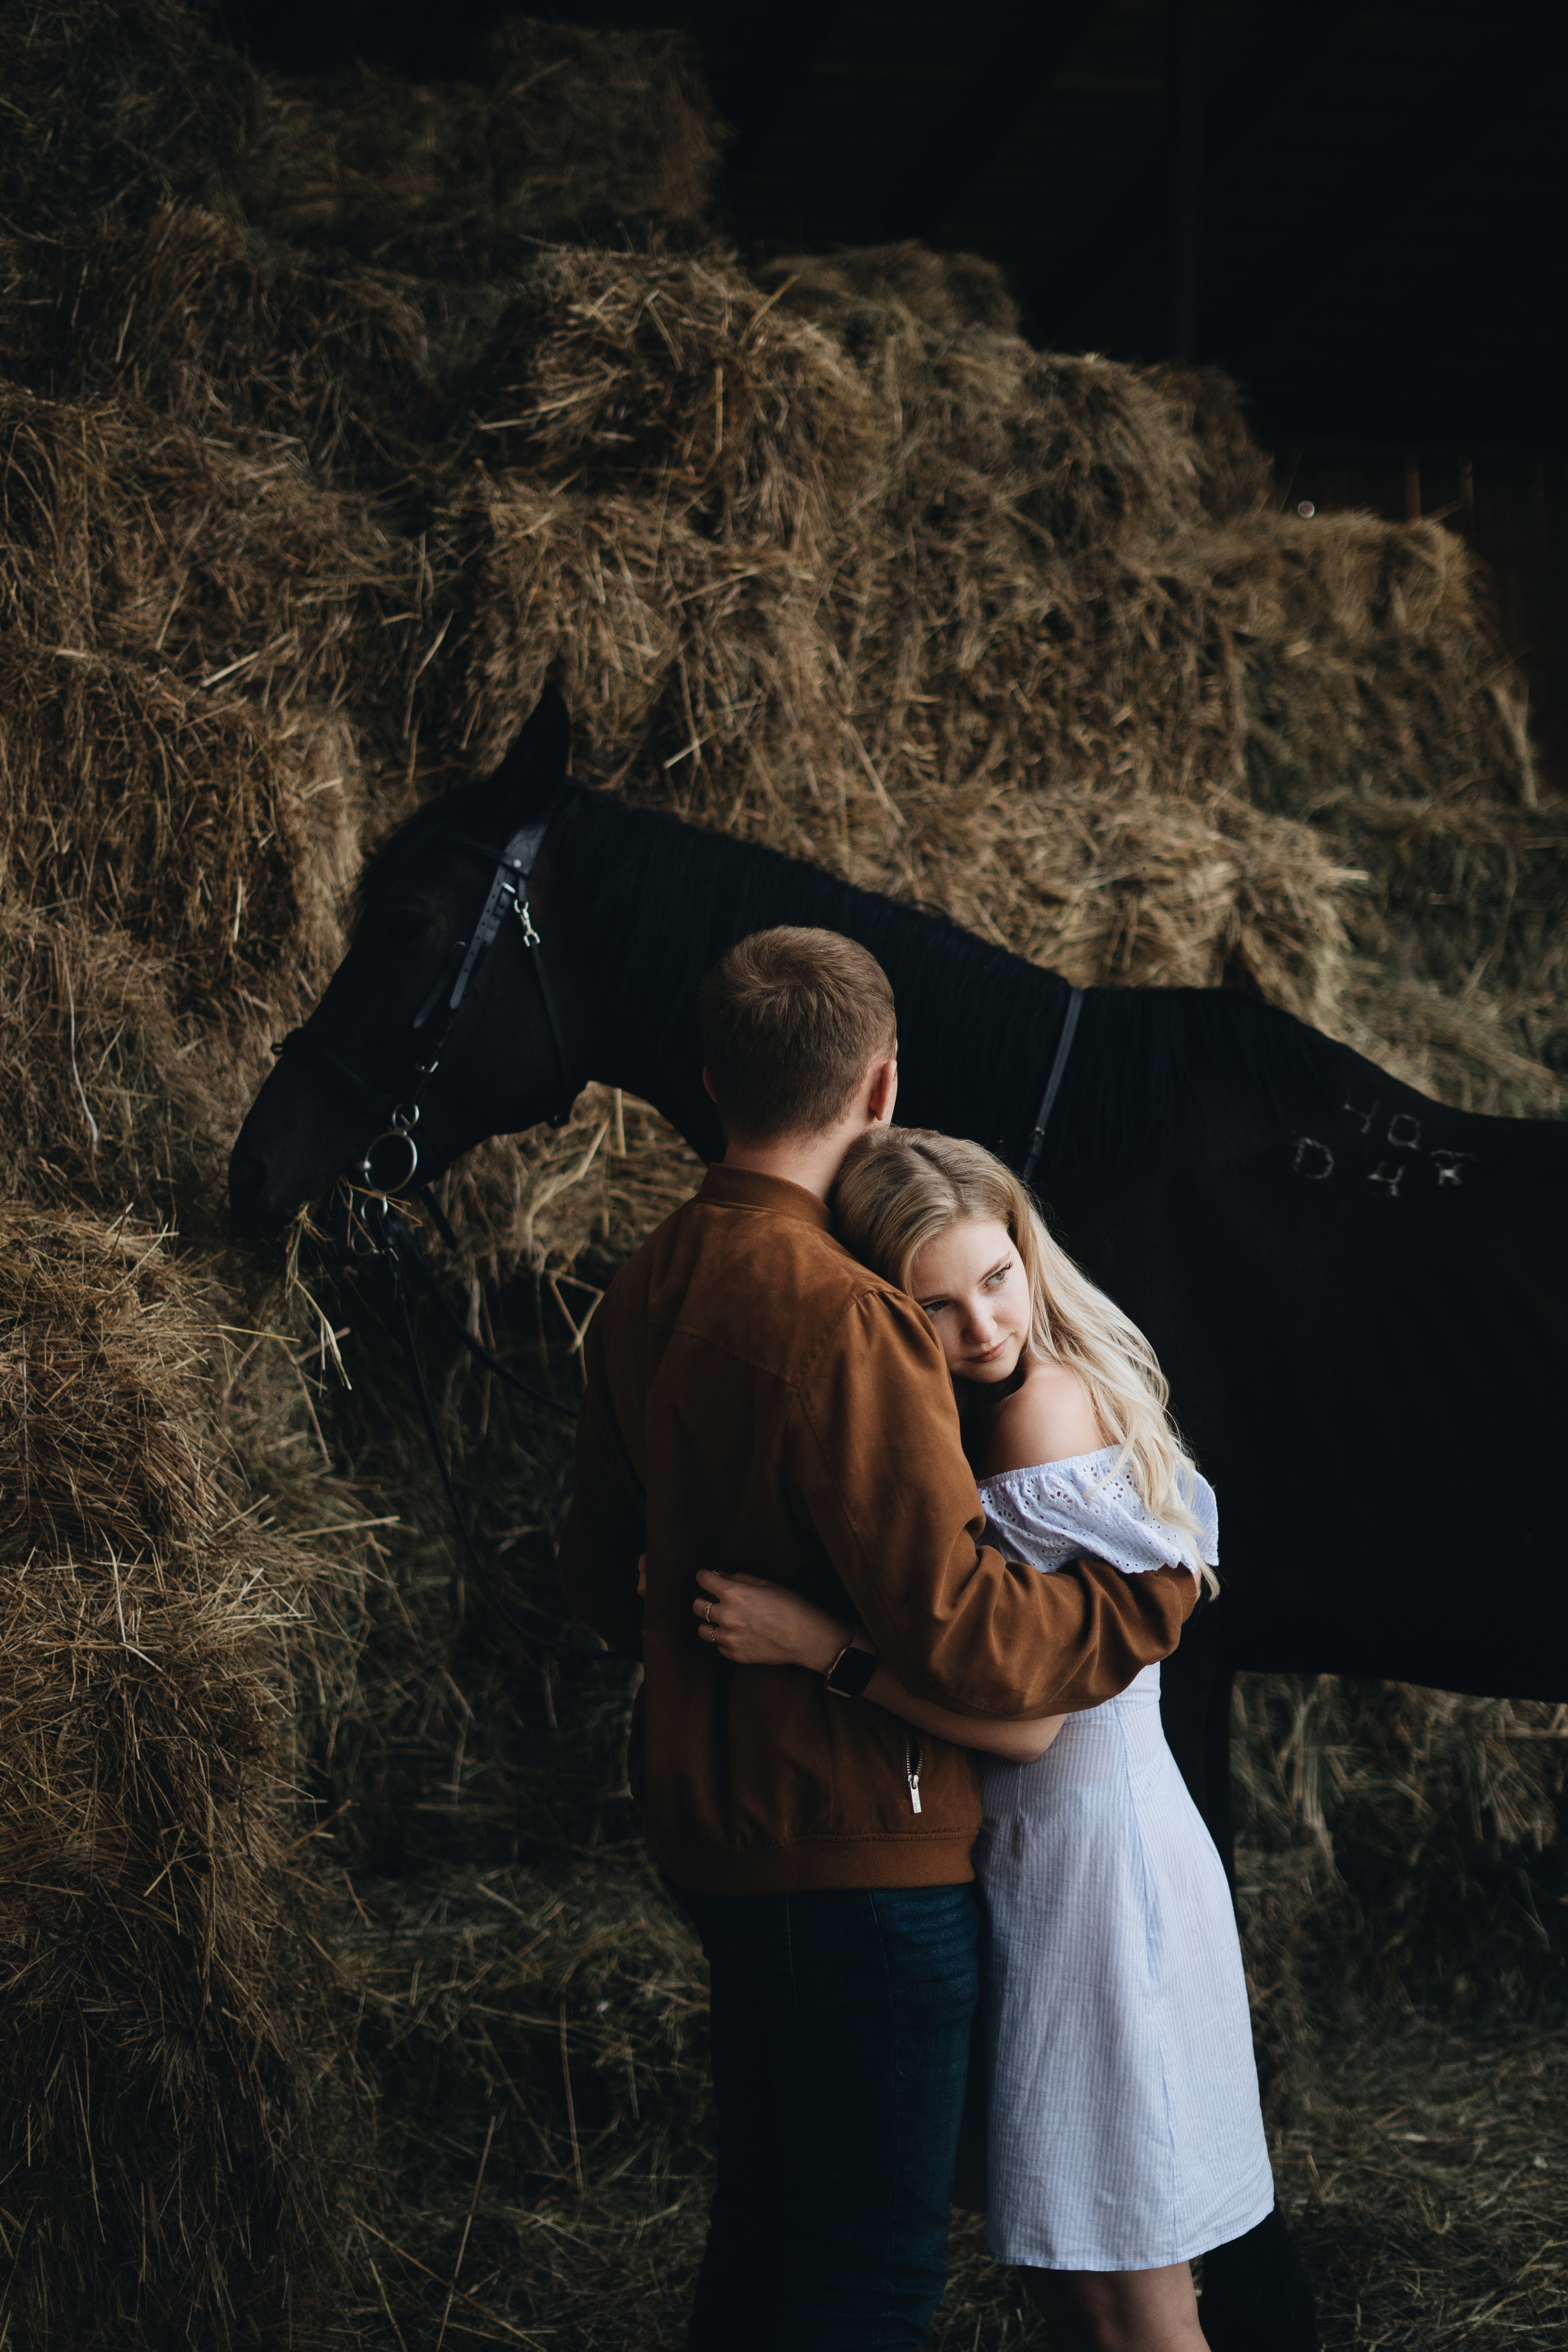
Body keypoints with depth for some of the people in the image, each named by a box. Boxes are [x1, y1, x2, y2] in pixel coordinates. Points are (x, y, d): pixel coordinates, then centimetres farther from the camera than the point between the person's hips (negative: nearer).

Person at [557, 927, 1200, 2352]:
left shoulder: (649, 1287, 6)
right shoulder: (836, 1314, -24)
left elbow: (602, 1574, 16)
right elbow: (957, 1627, -25)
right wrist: (1155, 1597, -10)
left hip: (711, 1818, 9)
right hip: (858, 1841, -9)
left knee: (767, 2221, 22)